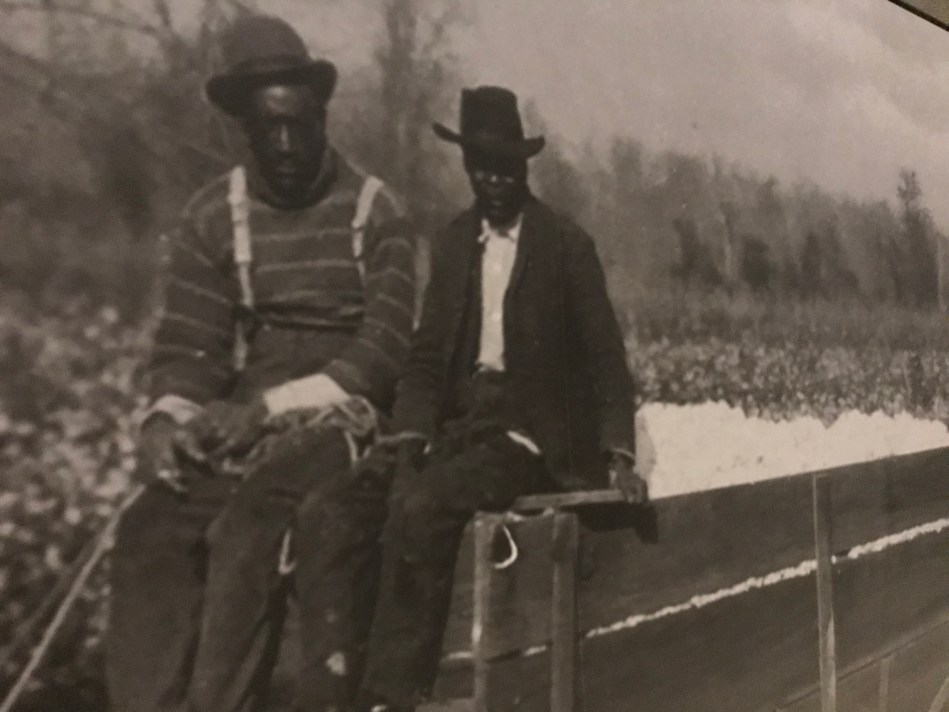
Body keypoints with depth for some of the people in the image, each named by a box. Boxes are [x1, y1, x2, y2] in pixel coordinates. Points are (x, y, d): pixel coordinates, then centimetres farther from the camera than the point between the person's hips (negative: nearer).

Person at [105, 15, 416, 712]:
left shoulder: (375, 211, 1)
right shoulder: (210, 218, 9)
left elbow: (384, 348, -7)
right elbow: (191, 344, 5)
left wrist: (269, 405, -17)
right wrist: (166, 417, -17)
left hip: (342, 417, -3)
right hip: (242, 420, 3)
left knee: (248, 531, -27)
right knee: (151, 531, -21)